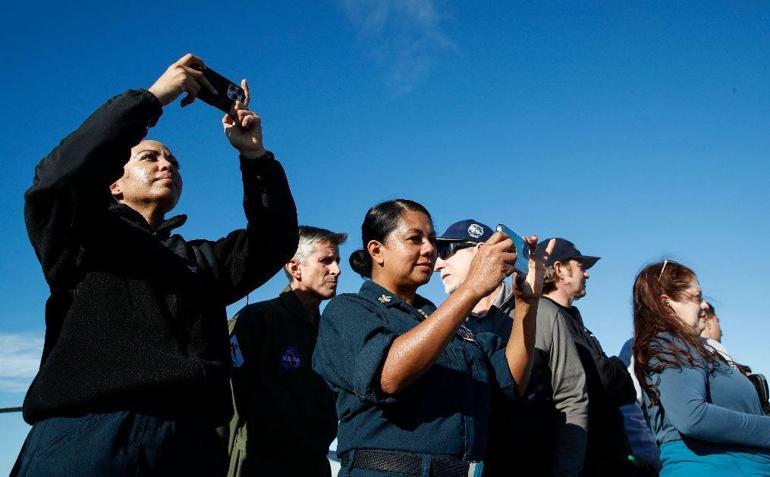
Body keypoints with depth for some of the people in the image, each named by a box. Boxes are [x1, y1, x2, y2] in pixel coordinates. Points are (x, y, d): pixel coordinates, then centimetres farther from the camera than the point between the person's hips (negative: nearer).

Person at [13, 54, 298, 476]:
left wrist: (255, 156, 6)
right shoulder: (83, 233, 15)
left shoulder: (201, 259, 26)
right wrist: (151, 98, -3)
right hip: (83, 431, -3)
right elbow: (58, 177, -6)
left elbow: (273, 243, 14)